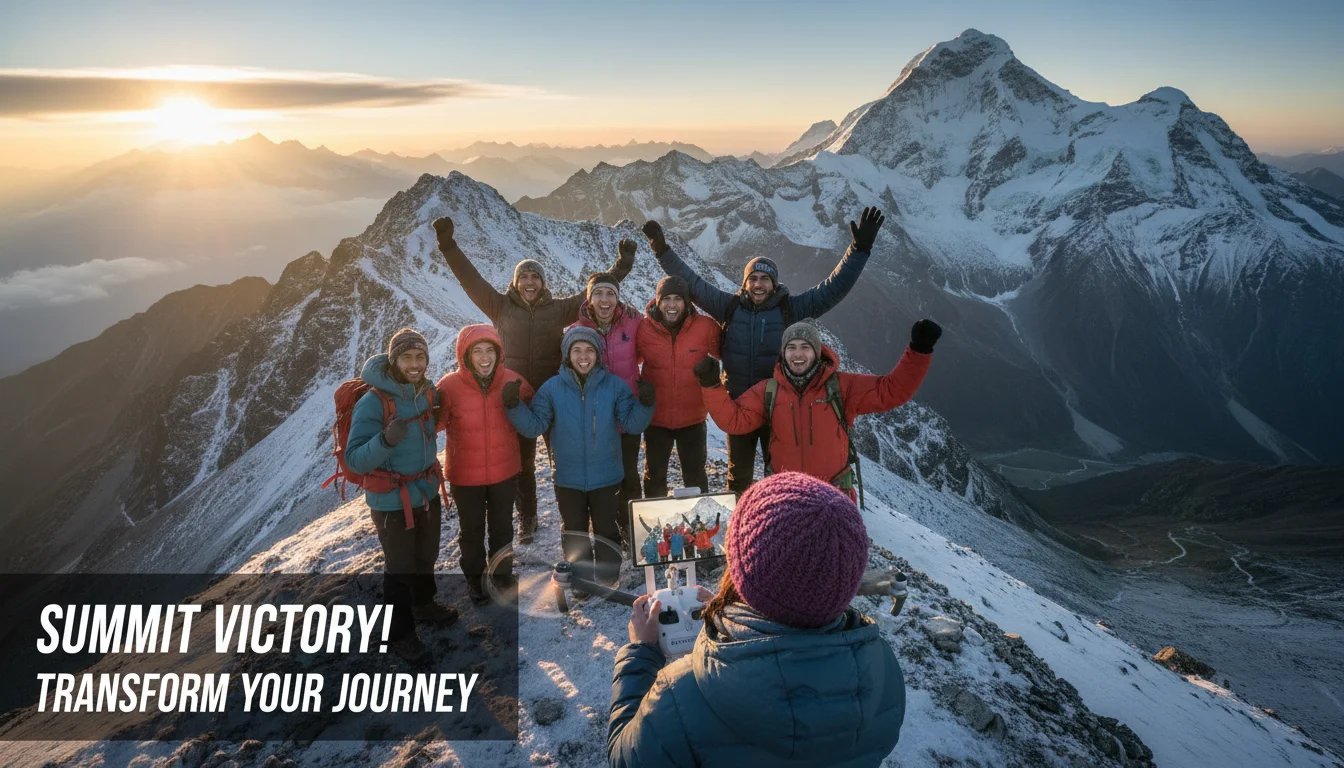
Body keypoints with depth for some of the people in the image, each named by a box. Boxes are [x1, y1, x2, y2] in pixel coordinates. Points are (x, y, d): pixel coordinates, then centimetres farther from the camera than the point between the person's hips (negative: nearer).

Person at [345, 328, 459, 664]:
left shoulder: (428, 391, -5)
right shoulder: (374, 401, -25)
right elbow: (355, 460, -26)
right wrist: (385, 440, -42)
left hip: (428, 492, 6)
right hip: (392, 501, -6)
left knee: (426, 556, 25)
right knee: (400, 568, 9)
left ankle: (424, 604, 50)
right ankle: (400, 633, 27)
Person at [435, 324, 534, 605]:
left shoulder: (513, 381, -10)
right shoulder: (449, 386, -19)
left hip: (505, 472, 2)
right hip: (465, 476, -2)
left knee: (502, 528, 21)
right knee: (472, 530, 18)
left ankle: (502, 574, 44)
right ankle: (474, 578, 42)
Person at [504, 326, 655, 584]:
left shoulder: (615, 386, -8)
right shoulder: (552, 388, -7)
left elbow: (632, 423, -9)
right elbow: (533, 426, -7)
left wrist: (645, 404, -28)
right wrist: (515, 406, -23)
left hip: (606, 476, -1)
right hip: (568, 478, 1)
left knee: (606, 530, 15)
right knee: (575, 533, 17)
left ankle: (608, 580, 35)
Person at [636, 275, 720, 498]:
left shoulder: (706, 327, -14)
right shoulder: (644, 329, -13)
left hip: (693, 417, 0)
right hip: (656, 417, 0)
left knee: (695, 476, 19)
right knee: (654, 475, 18)